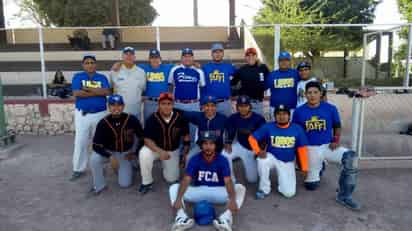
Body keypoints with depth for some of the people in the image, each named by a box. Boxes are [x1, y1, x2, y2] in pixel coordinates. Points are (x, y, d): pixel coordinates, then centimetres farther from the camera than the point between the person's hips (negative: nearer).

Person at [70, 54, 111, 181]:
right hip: (82, 114, -1)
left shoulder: (102, 77, 7)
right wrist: (98, 92, -12)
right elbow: (76, 93, -14)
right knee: (80, 143, 3)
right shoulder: (78, 77, 3)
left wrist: (88, 89, -15)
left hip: (100, 114, 1)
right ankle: (78, 169, 16)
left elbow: (107, 92, -11)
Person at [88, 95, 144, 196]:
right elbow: (96, 145, -20)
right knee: (94, 159, -32)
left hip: (126, 152, 0)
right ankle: (99, 186, -5)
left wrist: (136, 153, -9)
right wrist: (110, 156, -30)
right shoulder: (103, 123, -23)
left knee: (125, 184, -3)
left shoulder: (132, 120, -23)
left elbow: (142, 138, -8)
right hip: (109, 151, 0)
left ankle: (127, 168, 32)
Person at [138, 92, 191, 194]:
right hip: (155, 148, -1)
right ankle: (147, 182, -10)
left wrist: (185, 153, -5)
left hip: (173, 151, 2)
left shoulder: (180, 118, -18)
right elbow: (147, 140, -22)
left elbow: (186, 136, -3)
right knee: (144, 154, -35)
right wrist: (160, 151, -37)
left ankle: (165, 164, 35)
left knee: (172, 179, 1)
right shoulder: (152, 119, -23)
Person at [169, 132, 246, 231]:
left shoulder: (222, 160, -13)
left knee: (240, 188, -26)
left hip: (218, 192, -1)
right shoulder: (195, 159, -11)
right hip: (198, 191, 1)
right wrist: (178, 199, -37)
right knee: (174, 188, -18)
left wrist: (232, 199, -43)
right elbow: (186, 180, -21)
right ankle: (181, 217, -40)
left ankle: (226, 218, -45)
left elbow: (228, 181, -25)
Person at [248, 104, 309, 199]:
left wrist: (304, 167, -2)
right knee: (262, 159, -36)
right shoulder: (268, 127, -12)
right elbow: (252, 138, -9)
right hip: (272, 158, 0)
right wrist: (258, 151, -24)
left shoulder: (297, 129, -9)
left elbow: (302, 149, -2)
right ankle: (264, 189, -12)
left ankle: (284, 180, 25)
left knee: (289, 193, -13)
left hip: (288, 163, 0)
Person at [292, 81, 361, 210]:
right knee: (312, 185, 6)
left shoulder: (331, 109, -4)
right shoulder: (299, 111, -4)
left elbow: (337, 126, 11)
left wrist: (337, 140, -9)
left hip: (328, 146, 0)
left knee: (350, 157, -31)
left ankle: (344, 196, -16)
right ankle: (318, 168, 42)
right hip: (310, 149, 0)